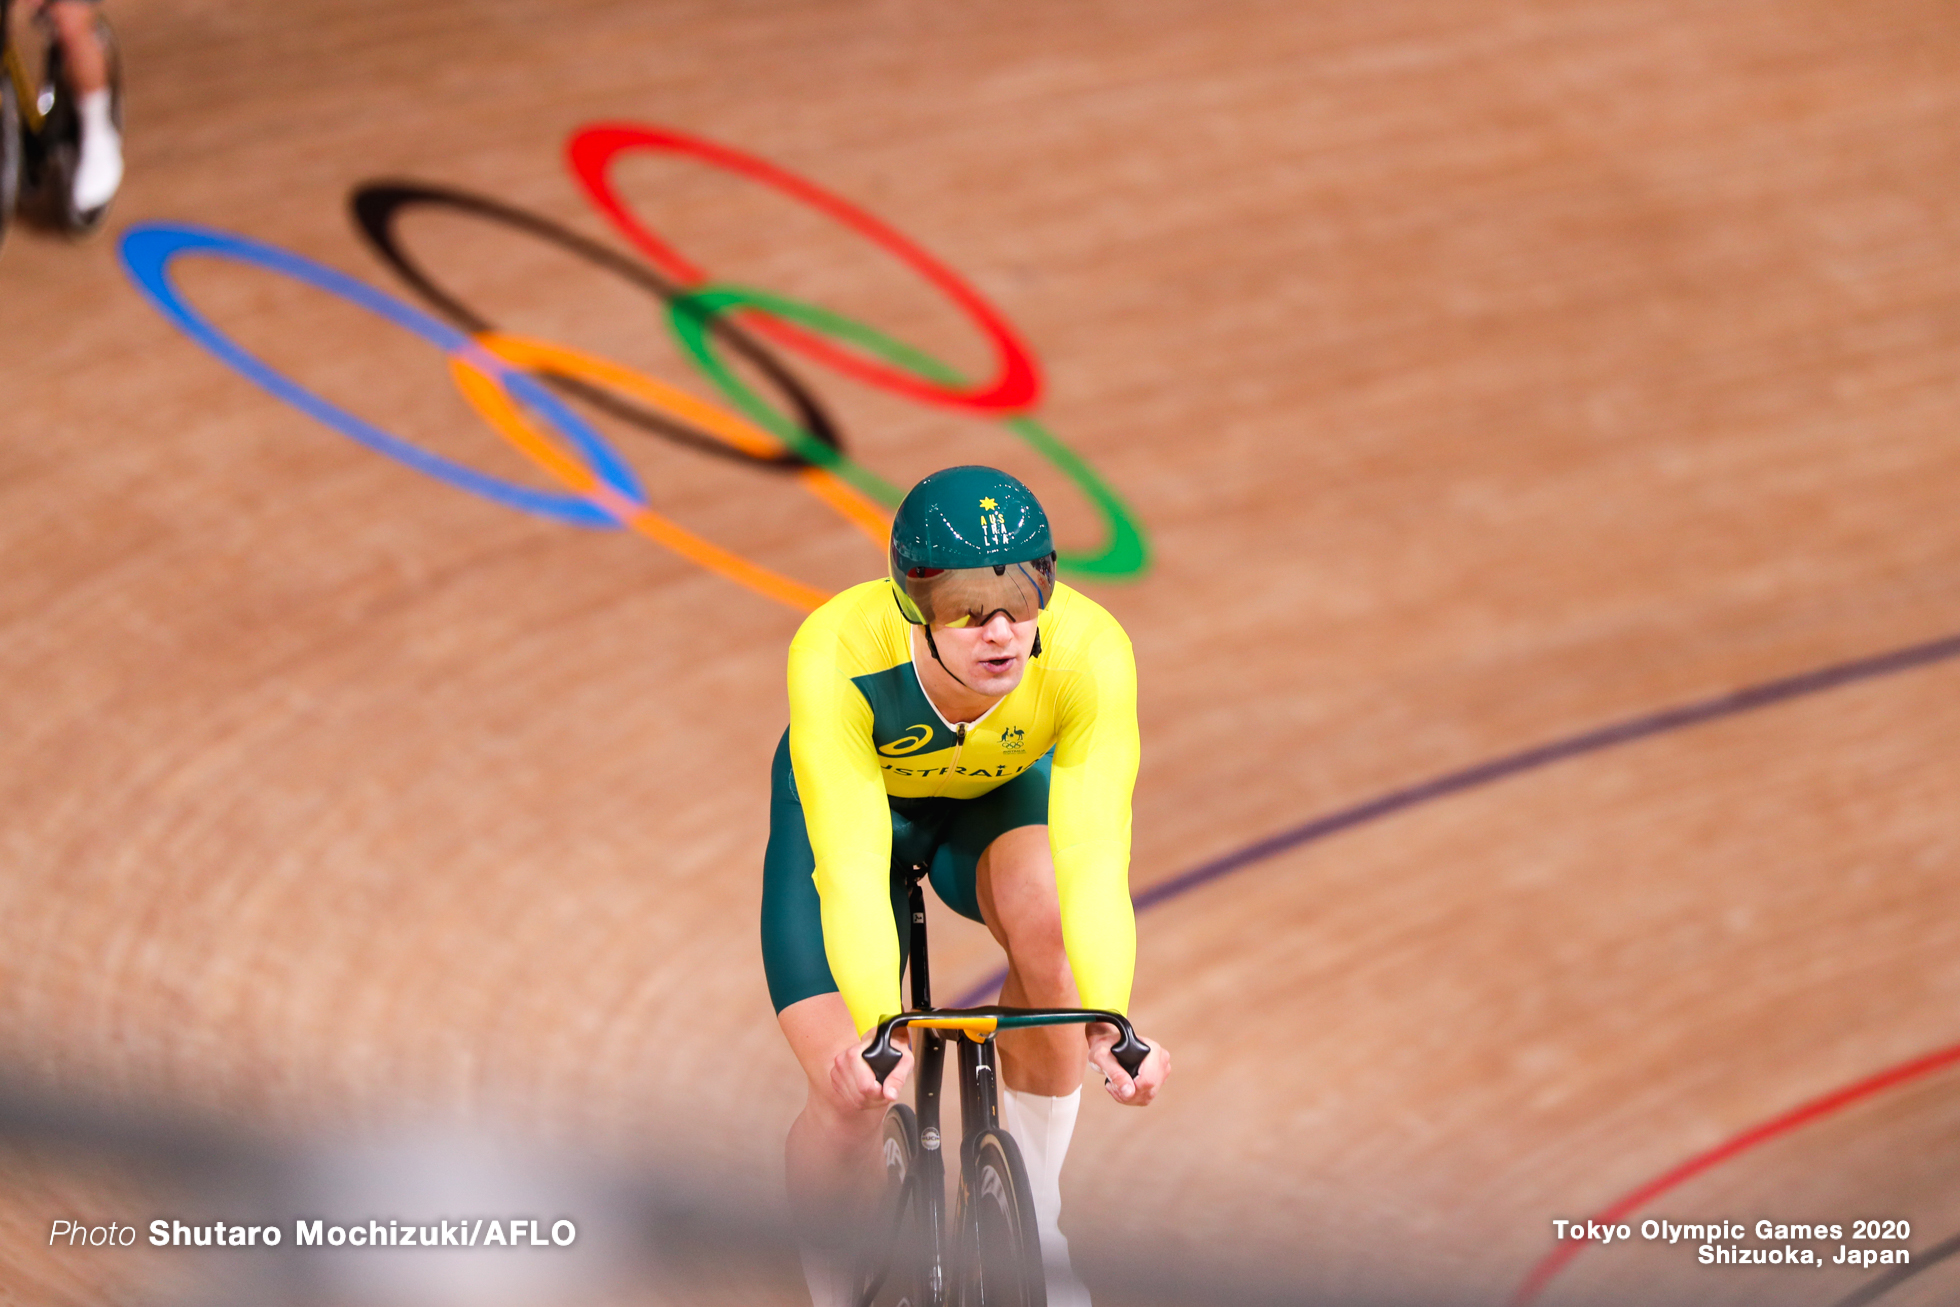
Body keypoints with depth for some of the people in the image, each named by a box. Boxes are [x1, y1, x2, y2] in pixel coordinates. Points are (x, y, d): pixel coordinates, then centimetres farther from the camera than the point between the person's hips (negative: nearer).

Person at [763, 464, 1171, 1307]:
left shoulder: (1089, 652, -36)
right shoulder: (836, 656, -39)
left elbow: (1095, 854, -42)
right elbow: (852, 869, -44)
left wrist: (1109, 1022, -56)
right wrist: (874, 1031, -58)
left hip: (1001, 797, 1)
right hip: (850, 802, -1)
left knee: (1045, 924, -33)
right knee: (851, 1097, -17)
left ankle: (1030, 1215, -13)